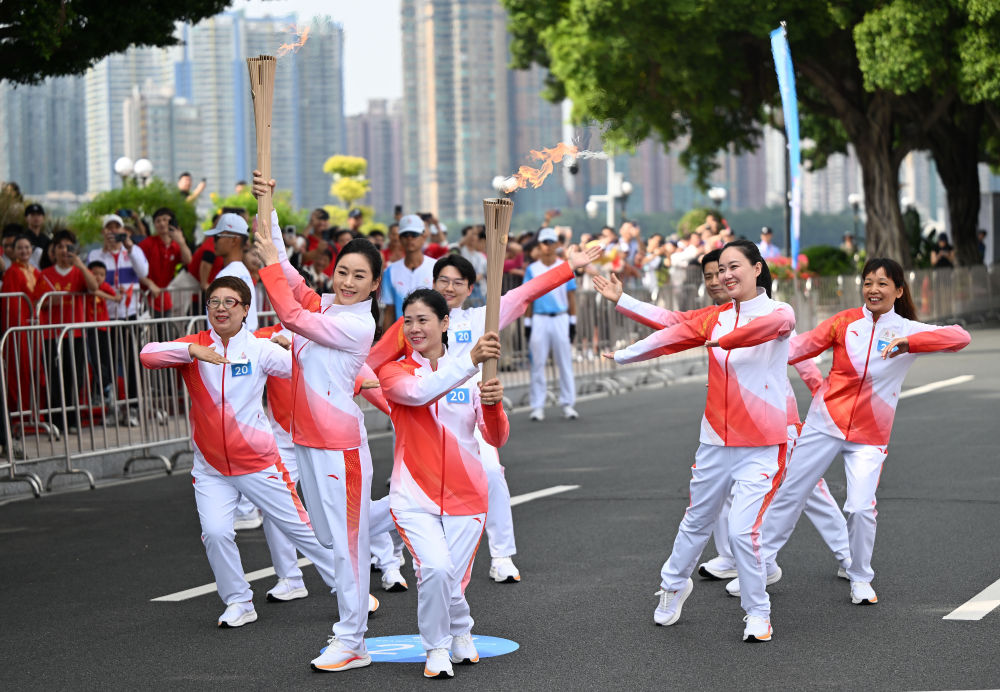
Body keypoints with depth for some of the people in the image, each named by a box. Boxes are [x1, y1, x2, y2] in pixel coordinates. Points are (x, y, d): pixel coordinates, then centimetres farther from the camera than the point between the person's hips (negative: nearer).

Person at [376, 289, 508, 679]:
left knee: (453, 583, 1)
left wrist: (492, 403, -20)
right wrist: (470, 361, -36)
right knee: (436, 568, -22)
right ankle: (437, 647, 1)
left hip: (465, 496, 2)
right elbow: (419, 392, -24)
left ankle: (460, 632, 35)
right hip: (414, 496, -2)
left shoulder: (470, 373, 6)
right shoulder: (393, 371, 1)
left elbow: (496, 439, 2)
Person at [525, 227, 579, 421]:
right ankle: (538, 406, 5)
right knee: (537, 364, 0)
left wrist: (573, 323, 2)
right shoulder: (532, 269, 5)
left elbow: (571, 297, 6)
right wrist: (527, 324, 0)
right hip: (539, 320, 0)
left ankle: (567, 404, 9)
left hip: (561, 319, 0)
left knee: (565, 363, 2)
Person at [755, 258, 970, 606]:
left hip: (870, 435, -2)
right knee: (789, 493, 7)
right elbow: (806, 343, -3)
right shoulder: (845, 322, -1)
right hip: (826, 421, 2)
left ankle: (861, 580, 11)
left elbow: (960, 338, -20)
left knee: (861, 507, -12)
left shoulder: (909, 330, -7)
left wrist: (908, 342, -34)